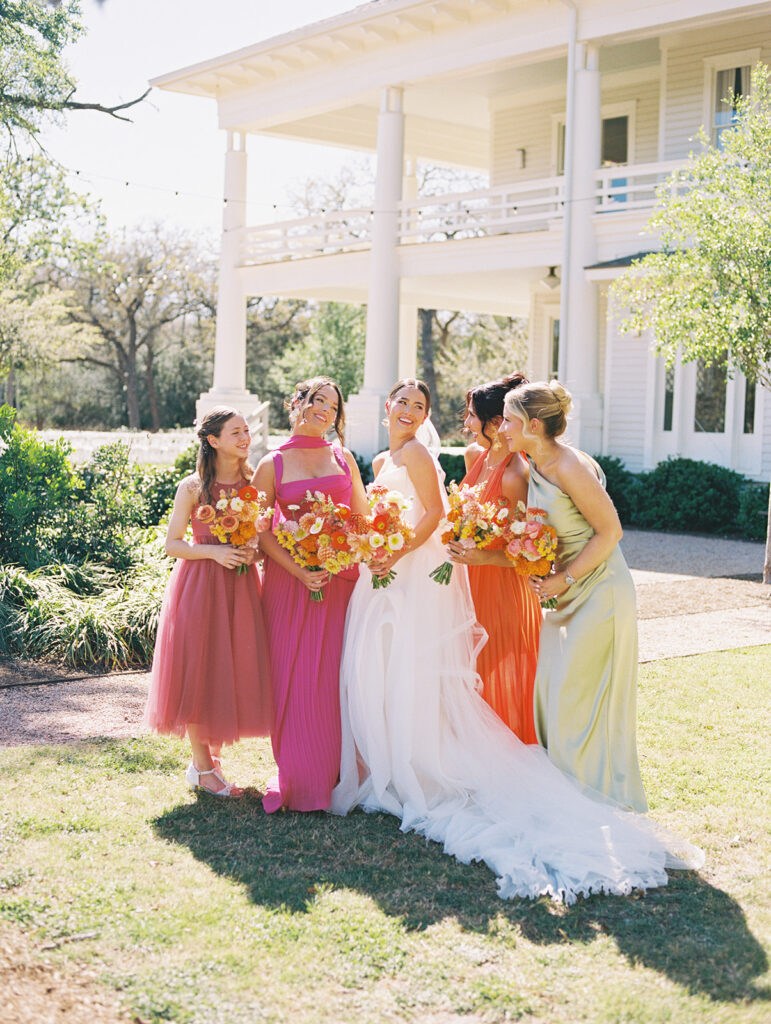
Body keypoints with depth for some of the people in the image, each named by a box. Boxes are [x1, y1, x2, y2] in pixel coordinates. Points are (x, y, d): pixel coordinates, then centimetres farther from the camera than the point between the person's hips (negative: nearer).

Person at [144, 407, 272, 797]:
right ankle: (202, 766, 12)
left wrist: (252, 551, -8)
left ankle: (211, 756, 21)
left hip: (240, 585, 4)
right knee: (198, 669, -1)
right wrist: (213, 551, -17)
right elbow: (172, 544, -3)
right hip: (198, 585, -4)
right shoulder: (192, 488, -4)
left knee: (234, 668, 4)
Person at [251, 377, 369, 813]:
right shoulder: (273, 464, 4)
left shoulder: (343, 457, 12)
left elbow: (363, 517, 13)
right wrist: (299, 571, -11)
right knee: (295, 675, 0)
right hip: (292, 577, -2)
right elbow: (261, 530, -1)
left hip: (342, 577, 2)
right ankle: (299, 779, 10)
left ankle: (338, 774, 11)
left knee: (337, 674, 1)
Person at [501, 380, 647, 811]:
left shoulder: (570, 468, -21)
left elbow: (610, 532, -19)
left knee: (581, 697, -4)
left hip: (600, 592, -9)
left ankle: (601, 797, 11)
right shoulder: (536, 467, 6)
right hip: (569, 592, 9)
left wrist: (564, 579, -17)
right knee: (552, 690, 10)